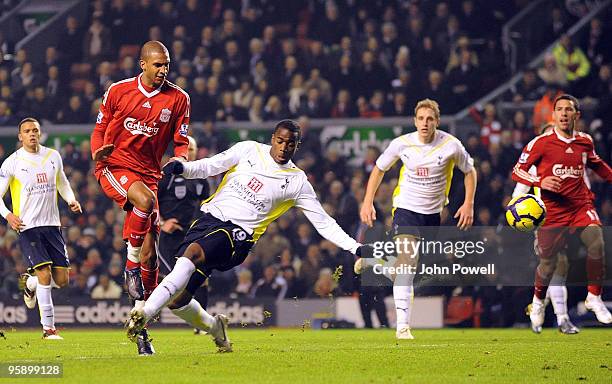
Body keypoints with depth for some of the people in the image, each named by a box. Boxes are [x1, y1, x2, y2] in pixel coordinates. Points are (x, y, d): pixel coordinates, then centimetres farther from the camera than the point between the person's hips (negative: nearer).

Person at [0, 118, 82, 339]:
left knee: (61, 280, 1)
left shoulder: (53, 156, 8)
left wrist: (71, 200, 5)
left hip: (52, 225, 5)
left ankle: (30, 284, 34)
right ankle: (48, 328, -8)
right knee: (45, 274, -17)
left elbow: (62, 183, 25)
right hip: (27, 227, -5)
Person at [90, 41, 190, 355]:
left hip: (150, 173, 3)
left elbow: (182, 143, 8)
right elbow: (100, 129, 10)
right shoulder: (118, 91, 0)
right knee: (145, 200, -37)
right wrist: (98, 151, -12)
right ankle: (131, 267, -14)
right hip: (114, 167, -3)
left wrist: (180, 159, -15)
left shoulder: (178, 98, 2)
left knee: (150, 254, -3)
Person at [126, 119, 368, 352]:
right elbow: (210, 167, 6)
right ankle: (215, 328, 26)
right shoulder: (249, 150, 9)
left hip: (237, 233, -3)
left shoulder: (297, 182, 6)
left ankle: (145, 313, -45)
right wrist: (181, 167, -14)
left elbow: (323, 222, 11)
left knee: (193, 252, -36)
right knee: (176, 298, -5)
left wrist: (355, 248, 3)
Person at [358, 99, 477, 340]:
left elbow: (469, 171, 6)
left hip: (434, 212, 3)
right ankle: (402, 326, -23)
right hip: (406, 208, -3)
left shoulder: (451, 145, -11)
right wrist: (368, 202, -1)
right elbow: (379, 169, 6)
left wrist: (468, 204, -2)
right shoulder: (402, 144, -11)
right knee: (407, 259, -20)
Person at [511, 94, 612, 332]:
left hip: (581, 205, 2)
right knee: (548, 261, 3)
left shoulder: (585, 142, 6)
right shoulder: (542, 143, -7)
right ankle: (538, 301, 33)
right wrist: (540, 182, -20)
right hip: (552, 210, -2)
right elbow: (517, 172, -5)